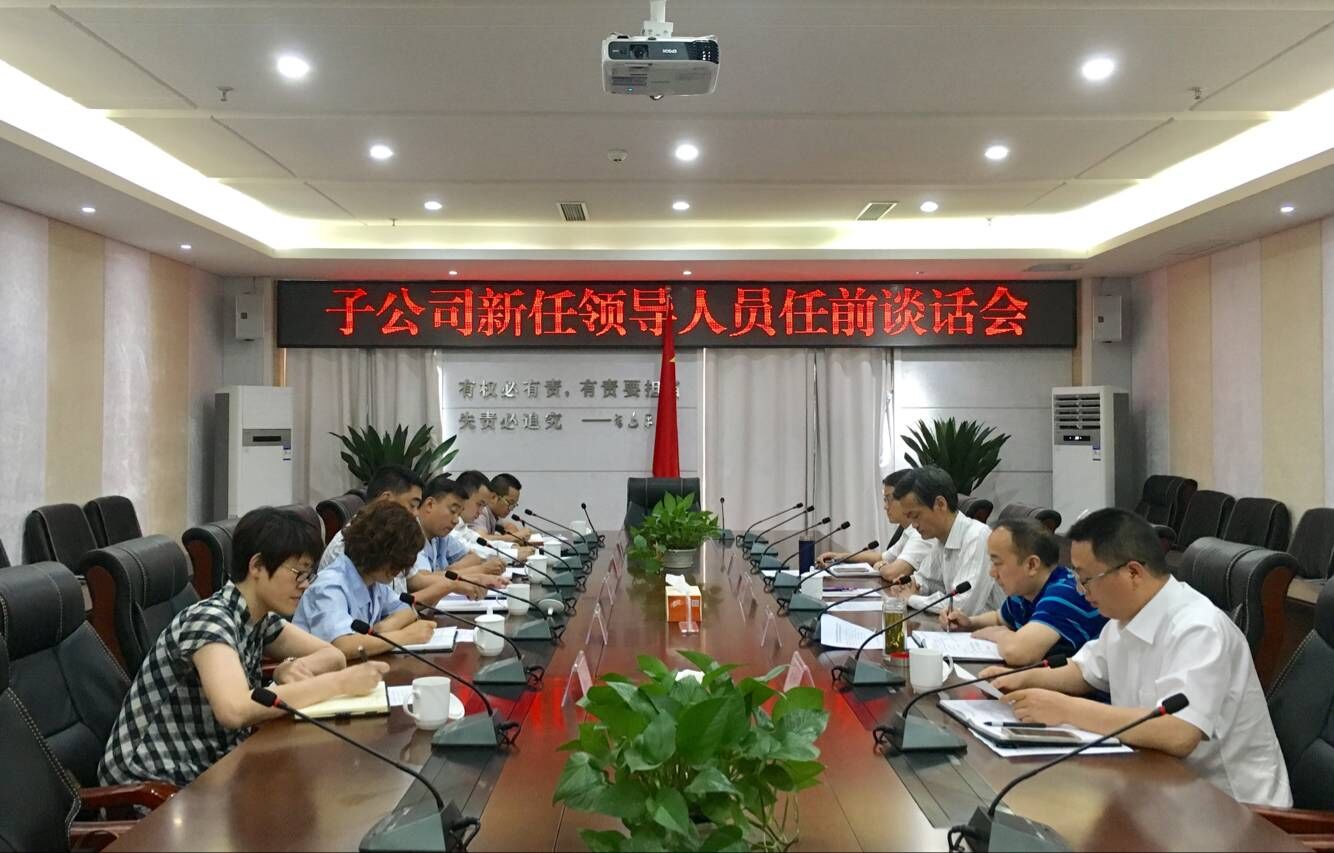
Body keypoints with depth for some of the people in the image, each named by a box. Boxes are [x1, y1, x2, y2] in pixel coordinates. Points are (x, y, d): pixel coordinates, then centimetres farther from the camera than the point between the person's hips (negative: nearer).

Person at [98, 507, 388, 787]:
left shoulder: (258, 616, 2)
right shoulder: (209, 620, -22)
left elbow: (333, 655, 6)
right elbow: (234, 710, -37)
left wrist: (294, 669, -15)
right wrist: (338, 682, -32)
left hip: (210, 768, 8)